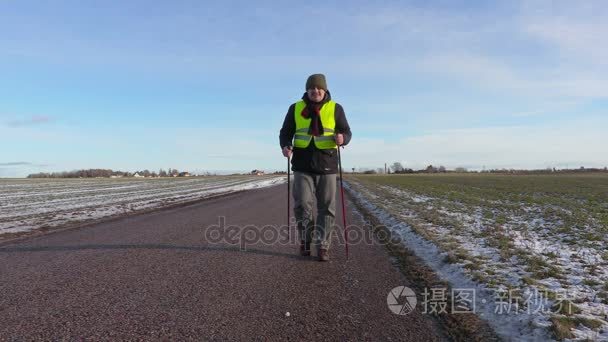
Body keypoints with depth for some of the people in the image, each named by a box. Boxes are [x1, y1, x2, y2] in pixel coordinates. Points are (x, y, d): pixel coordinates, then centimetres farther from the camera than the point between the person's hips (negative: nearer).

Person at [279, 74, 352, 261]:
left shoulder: (335, 108, 4)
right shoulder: (295, 108, 7)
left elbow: (346, 132, 5)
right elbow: (285, 132, 12)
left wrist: (342, 138, -19)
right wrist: (285, 146, -10)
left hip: (327, 164, 0)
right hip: (302, 165, 0)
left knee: (326, 208, 1)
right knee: (302, 205, -6)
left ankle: (322, 246, 12)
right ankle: (305, 239, 18)